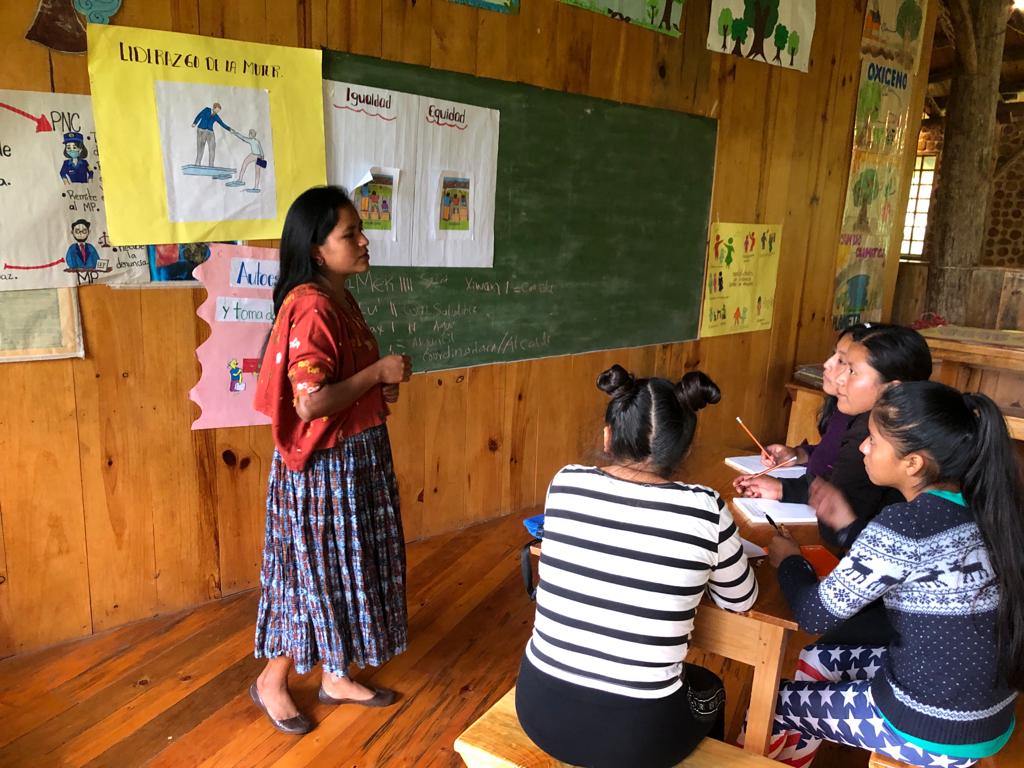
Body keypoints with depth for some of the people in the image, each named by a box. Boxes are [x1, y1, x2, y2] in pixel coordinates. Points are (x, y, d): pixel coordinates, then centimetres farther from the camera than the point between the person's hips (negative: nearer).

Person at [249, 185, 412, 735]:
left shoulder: (341, 299, 8)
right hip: (323, 464, -9)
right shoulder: (312, 308, -23)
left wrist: (380, 389, 2)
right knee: (315, 573, 7)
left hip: (359, 456, 9)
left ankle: (335, 676, 36)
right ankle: (272, 681, 30)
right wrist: (379, 372, -20)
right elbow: (311, 402, -29)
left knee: (346, 570, 18)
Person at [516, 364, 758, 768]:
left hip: (538, 708, 3)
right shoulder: (704, 509, -14)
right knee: (709, 690, 30)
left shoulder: (564, 484, -8)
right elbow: (740, 600, 4)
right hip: (637, 735, -2)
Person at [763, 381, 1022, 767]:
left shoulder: (904, 525, -28)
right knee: (815, 661, 24)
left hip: (934, 734, -7)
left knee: (769, 705, 13)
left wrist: (789, 560, -1)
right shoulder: (984, 506, -6)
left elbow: (816, 615, -18)